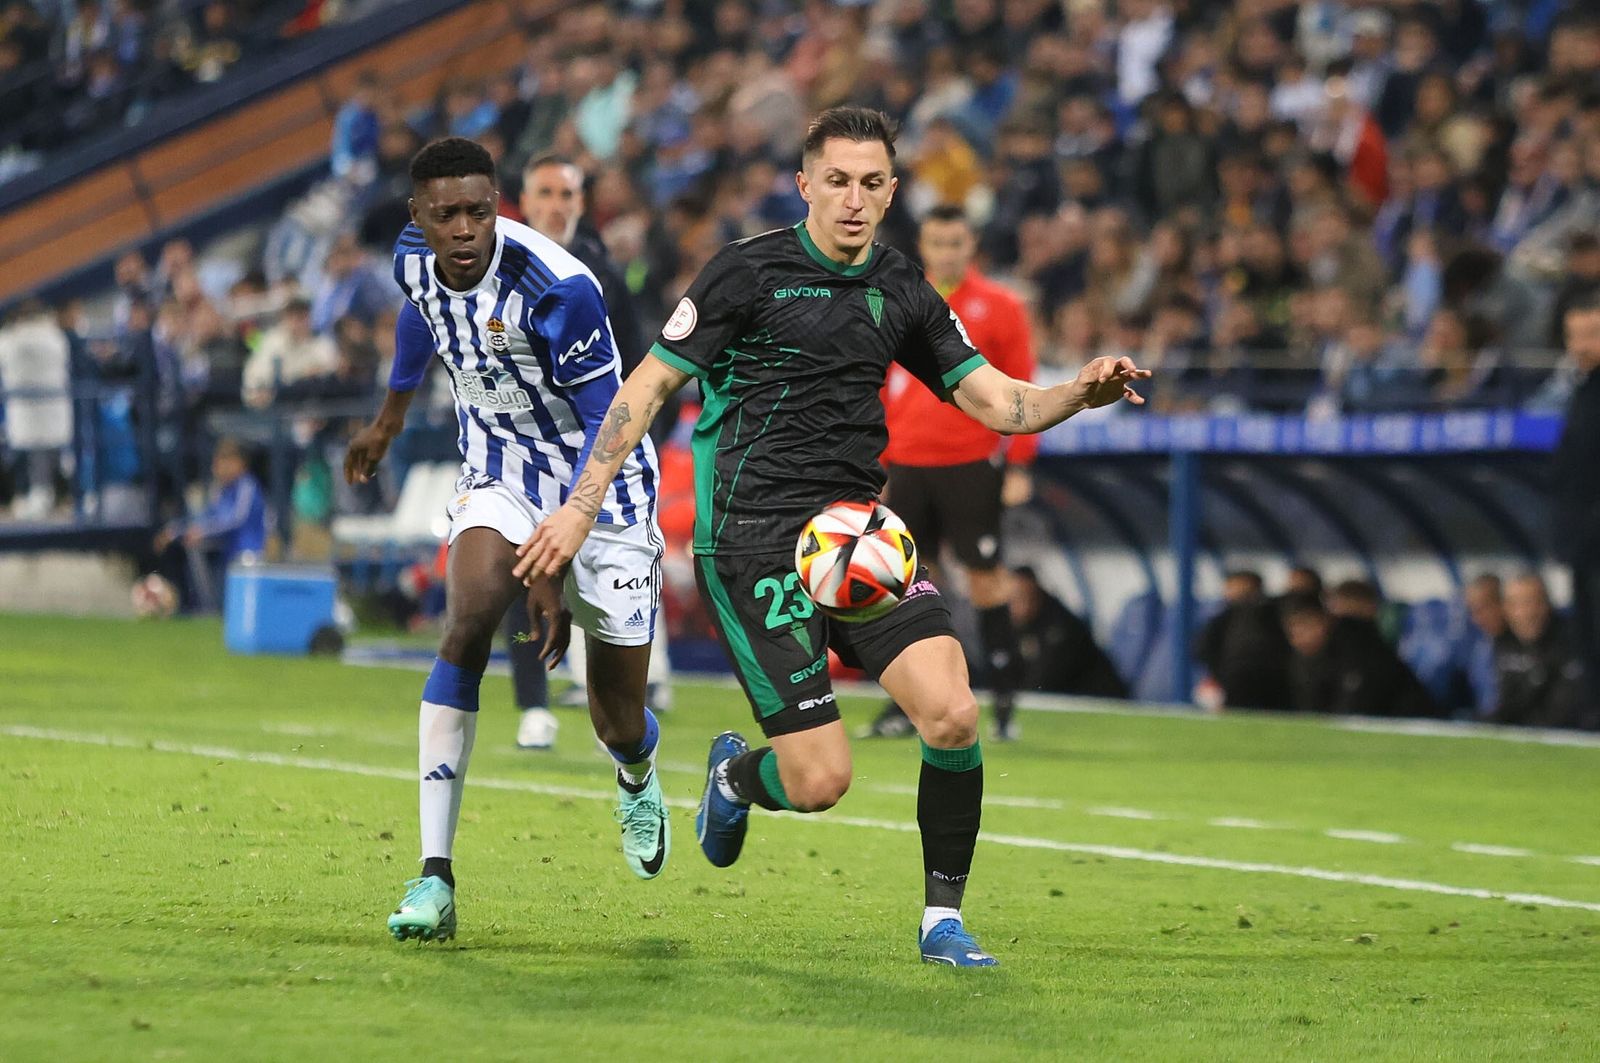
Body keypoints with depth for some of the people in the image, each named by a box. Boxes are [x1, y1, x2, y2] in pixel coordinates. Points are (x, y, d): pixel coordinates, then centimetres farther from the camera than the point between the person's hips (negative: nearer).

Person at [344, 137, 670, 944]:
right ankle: (435, 876, -27)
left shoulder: (559, 290, -30)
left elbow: (606, 428, -24)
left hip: (603, 493, -4)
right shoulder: (414, 258, -11)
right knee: (468, 625, -26)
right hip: (499, 482, 4)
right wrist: (391, 416, 30)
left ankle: (638, 779, 47)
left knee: (619, 725, 4)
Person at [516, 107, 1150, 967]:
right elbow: (647, 386, -1)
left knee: (953, 712, -16)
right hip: (754, 541, -5)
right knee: (820, 780, -11)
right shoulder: (749, 272, -4)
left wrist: (1082, 392, -9)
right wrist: (581, 508, -6)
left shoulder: (900, 291, 11)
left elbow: (999, 402, 12)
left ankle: (942, 918, 1)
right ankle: (736, 775, 27)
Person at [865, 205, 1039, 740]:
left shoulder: (1000, 307, -1)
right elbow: (879, 389, 14)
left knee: (985, 578, -4)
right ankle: (907, 702, 9)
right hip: (907, 464, 3)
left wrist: (1019, 466, -7)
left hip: (971, 463, -3)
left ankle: (1004, 701, 1)